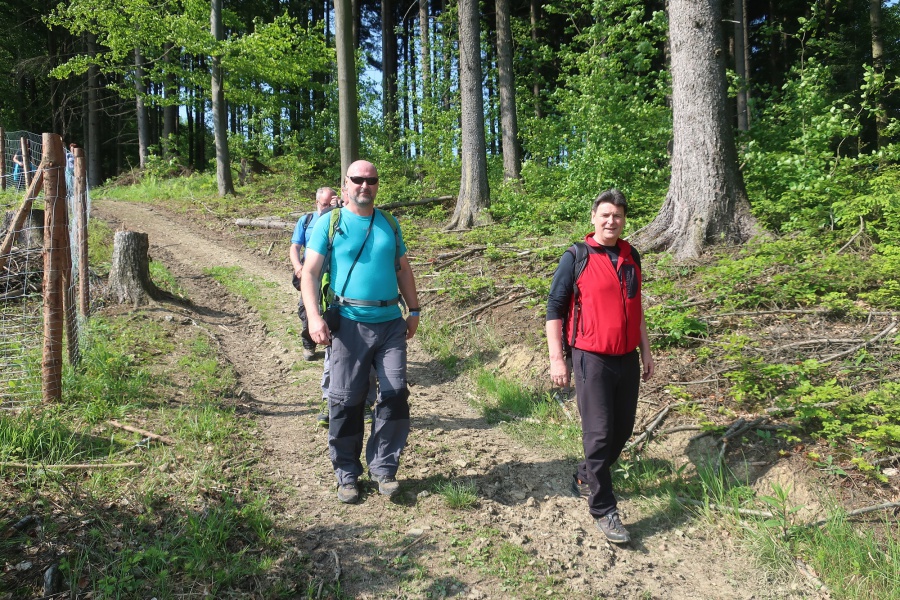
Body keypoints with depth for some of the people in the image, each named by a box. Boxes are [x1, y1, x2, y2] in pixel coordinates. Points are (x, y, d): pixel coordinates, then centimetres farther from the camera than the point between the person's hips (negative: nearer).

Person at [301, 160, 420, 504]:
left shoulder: (389, 224, 13)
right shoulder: (329, 223, 1)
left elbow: (403, 269, 19)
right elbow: (310, 272, -4)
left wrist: (414, 310, 13)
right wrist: (314, 317, -15)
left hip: (391, 323, 3)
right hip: (350, 324, -3)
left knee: (396, 394, 0)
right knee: (346, 400, 2)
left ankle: (384, 468, 16)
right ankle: (347, 474, 17)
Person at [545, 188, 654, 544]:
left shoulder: (631, 257, 11)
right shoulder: (576, 258, -6)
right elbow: (554, 310, -5)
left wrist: (646, 353, 18)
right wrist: (556, 359, -11)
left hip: (627, 360, 6)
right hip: (592, 360, -6)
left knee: (622, 430, 12)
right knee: (599, 433, -4)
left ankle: (586, 478, 35)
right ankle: (603, 509, 8)